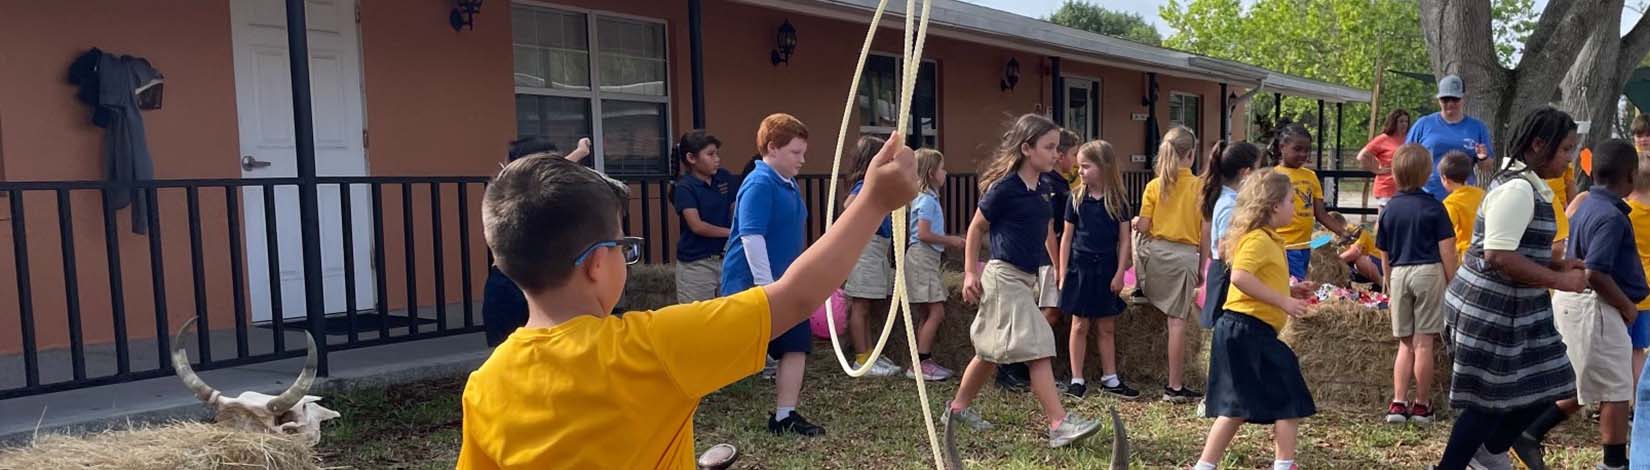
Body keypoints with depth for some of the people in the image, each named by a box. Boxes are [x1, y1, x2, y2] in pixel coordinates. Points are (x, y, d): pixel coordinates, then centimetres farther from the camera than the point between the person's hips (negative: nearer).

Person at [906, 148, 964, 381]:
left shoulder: (927, 198, 17)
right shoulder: (927, 200, -13)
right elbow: (924, 234, -21)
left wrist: (949, 241, 13)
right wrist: (950, 240, -11)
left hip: (927, 259, 10)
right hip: (922, 258, -10)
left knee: (930, 314, 12)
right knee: (936, 312, -10)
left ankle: (924, 362, 16)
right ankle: (920, 363, -9)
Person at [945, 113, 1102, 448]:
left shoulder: (1040, 188, 8)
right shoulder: (1004, 188, -14)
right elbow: (976, 229, -6)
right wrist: (970, 273, -7)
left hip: (1025, 279, 9)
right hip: (1004, 278, -9)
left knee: (991, 352, 16)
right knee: (1038, 351, -10)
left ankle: (958, 408, 29)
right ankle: (1059, 424, -7)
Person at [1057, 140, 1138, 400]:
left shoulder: (1118, 200, -1)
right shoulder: (1076, 198, -1)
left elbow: (1124, 239, 1)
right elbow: (1067, 237, 2)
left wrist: (1120, 273, -5)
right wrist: (1063, 273, -1)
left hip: (1107, 270, 1)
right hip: (1080, 267, -1)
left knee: (1107, 327, 10)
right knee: (1080, 325, 5)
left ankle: (1109, 378, 20)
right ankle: (1077, 380, 12)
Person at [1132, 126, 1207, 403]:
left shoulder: (1154, 186, -2)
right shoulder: (1200, 187, -3)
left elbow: (1143, 227, -3)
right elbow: (1205, 233, -2)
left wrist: (1134, 223, 20)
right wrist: (1201, 267, 9)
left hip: (1155, 252, 1)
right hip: (1185, 256, -1)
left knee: (1137, 234, 34)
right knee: (1177, 320, 1)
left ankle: (1143, 288, 43)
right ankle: (1175, 387, 5)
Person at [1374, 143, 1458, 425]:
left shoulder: (1389, 210, 5)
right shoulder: (1434, 207, -5)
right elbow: (1446, 251, -7)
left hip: (1399, 275, 3)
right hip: (1428, 273, -3)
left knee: (1405, 343, 12)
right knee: (1423, 343, 3)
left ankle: (1398, 403, 8)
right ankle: (1421, 405, 11)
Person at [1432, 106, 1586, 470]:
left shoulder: (1528, 185, 13)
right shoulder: (1518, 189, -19)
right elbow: (1498, 255, -27)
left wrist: (1559, 265, 9)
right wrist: (1558, 281, -19)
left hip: (1512, 307, 10)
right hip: (1490, 309, -10)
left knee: (1541, 386, 17)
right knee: (1491, 399, 0)